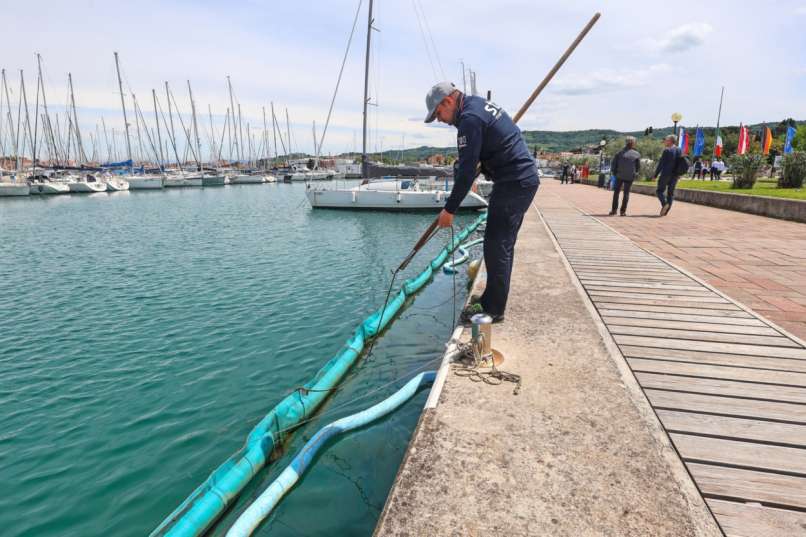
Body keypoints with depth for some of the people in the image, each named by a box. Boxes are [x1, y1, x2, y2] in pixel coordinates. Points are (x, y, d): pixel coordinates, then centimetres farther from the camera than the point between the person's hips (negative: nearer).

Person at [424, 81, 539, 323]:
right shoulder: (479, 104, 16)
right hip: (526, 178, 11)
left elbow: (466, 170, -19)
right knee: (503, 244, 14)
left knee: (496, 246, -7)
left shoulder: (469, 119, -16)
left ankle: (493, 309, 0)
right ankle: (494, 300, 23)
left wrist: (449, 209, -14)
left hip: (513, 183, -11)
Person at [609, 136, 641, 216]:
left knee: (616, 192, 12)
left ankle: (614, 209, 9)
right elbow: (638, 167, 3)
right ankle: (623, 211, 5)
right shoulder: (637, 154, -1)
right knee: (626, 193, 7)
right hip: (630, 177, 0)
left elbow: (613, 164, -3)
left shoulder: (620, 153, -1)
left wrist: (614, 172, 9)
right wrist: (635, 174, 18)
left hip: (620, 175, 0)